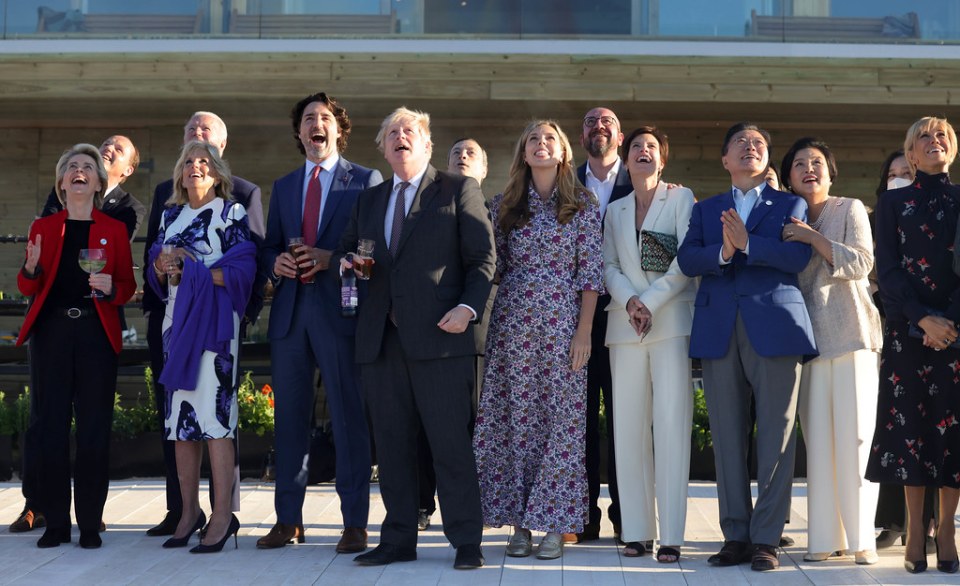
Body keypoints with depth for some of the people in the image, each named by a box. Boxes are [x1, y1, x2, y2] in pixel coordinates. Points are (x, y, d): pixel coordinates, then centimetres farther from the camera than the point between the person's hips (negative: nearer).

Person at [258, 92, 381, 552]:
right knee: (289, 415, 7)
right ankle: (288, 519, 16)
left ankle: (355, 523, 4)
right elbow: (269, 249, 19)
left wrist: (331, 259, -16)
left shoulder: (366, 181, 4)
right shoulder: (282, 187, 19)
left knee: (348, 415, -2)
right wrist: (276, 262, -4)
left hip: (340, 308, -4)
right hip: (289, 311, 5)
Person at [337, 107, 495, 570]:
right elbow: (346, 249, 29)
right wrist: (347, 264, 5)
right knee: (392, 444, 8)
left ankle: (466, 542, 4)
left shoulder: (459, 191, 5)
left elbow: (483, 259, 0)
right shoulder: (369, 200, 20)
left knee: (451, 443, -4)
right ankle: (398, 539, 16)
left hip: (439, 336, -5)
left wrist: (469, 307, -14)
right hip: (381, 339, 5)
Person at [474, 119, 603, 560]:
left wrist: (584, 330, -8)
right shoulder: (505, 206, 10)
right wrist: (484, 318, -1)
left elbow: (591, 271, -1)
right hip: (512, 324, 2)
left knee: (560, 420, -1)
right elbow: (492, 266, 11)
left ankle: (554, 524, 6)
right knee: (514, 420, 2)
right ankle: (519, 523, 10)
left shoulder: (583, 206, 3)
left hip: (562, 325, -2)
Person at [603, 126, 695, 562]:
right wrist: (629, 301, -9)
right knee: (629, 426, 0)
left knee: (672, 423, -10)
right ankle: (636, 530, 3)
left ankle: (671, 535, -10)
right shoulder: (614, 211, 19)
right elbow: (609, 266, 10)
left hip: (672, 319, -4)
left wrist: (651, 302, -11)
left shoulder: (681, 198, 7)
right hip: (624, 325, 4)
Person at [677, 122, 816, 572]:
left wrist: (747, 244, -14)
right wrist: (722, 253, -14)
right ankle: (735, 536, 8)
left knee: (775, 434, -5)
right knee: (727, 435, 2)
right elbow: (686, 260, 4)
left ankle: (766, 539, -1)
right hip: (719, 329, 2)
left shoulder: (790, 205, 15)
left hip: (774, 325, -2)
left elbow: (798, 255, -4)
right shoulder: (706, 210, 21)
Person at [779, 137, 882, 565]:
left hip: (852, 336, -3)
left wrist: (813, 238, -16)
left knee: (855, 437, -6)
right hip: (808, 340, 3)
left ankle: (862, 537, -3)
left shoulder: (850, 210, 5)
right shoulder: (787, 222, 15)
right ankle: (825, 536, 4)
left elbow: (861, 263, -9)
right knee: (817, 440, 1)